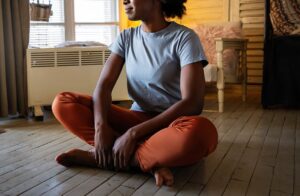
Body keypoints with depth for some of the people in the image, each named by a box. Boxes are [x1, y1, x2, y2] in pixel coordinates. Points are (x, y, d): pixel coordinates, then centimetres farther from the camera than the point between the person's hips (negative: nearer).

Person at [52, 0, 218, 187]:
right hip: (136, 118, 4)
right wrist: (100, 126, -24)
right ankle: (152, 159, -23)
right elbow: (104, 85, -4)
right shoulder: (126, 37, 5)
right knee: (63, 102, -13)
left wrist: (134, 133, -23)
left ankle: (99, 157, -21)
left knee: (201, 132, -40)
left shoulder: (184, 37, -10)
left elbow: (192, 103, -19)